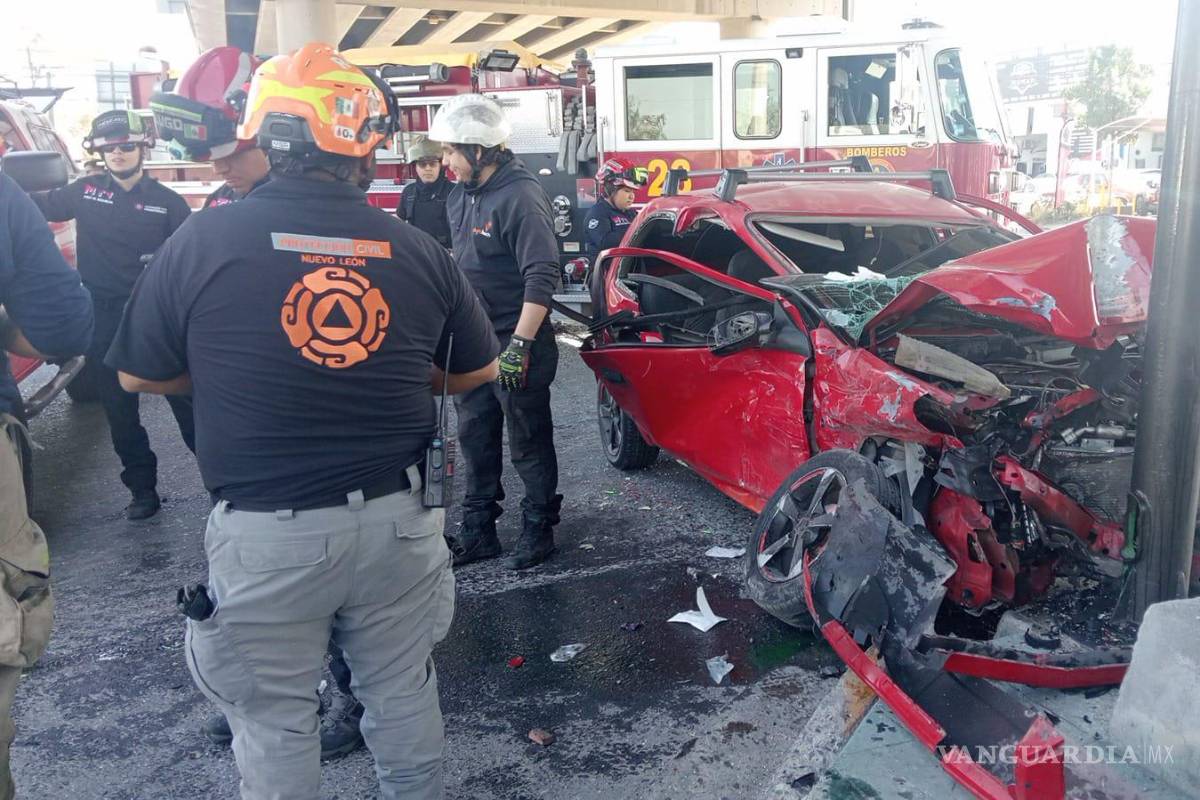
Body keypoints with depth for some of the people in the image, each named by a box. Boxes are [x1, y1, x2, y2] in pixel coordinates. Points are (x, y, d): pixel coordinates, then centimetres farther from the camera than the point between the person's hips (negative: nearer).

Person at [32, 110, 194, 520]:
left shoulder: (166, 201, 0)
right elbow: (39, 206, 17)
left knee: (186, 397, -1)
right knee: (119, 410, 10)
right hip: (103, 321, 3)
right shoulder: (85, 192, 5)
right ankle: (143, 489, 22)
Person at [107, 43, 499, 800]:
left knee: (275, 723, 16)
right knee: (404, 695, 22)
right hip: (394, 518, 3)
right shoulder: (419, 250, -2)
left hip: (266, 533, -2)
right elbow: (478, 372, 10)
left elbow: (139, 376, 3)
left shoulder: (203, 240, -8)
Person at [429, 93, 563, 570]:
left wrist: (520, 344, -26)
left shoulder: (521, 197, -19)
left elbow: (541, 278, -23)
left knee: (528, 444, 5)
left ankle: (538, 529, 20)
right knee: (475, 439, 15)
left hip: (515, 340, -9)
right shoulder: (461, 195, 8)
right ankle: (477, 532, 27)